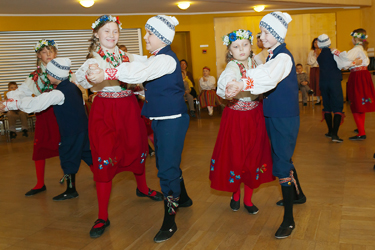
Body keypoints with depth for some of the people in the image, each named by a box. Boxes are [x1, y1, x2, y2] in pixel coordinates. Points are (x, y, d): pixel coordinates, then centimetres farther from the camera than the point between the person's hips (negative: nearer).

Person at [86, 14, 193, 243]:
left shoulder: (167, 59, -19)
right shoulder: (157, 59, 13)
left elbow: (140, 72, -32)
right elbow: (139, 70, 10)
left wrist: (106, 74, -36)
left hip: (173, 120, -10)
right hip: (160, 119, 10)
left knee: (167, 167, -5)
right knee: (166, 162, 21)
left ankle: (169, 222, 8)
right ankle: (182, 198, 43)